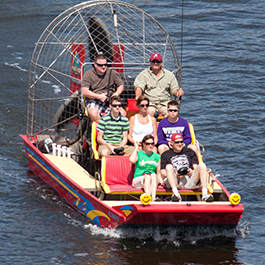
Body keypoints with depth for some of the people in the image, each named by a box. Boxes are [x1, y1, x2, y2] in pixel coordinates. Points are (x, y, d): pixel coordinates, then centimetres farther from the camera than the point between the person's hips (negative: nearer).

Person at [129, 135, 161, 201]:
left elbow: (158, 172, 16)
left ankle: (153, 197, -47)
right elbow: (132, 160, -16)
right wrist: (136, 148, -4)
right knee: (147, 176, -33)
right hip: (138, 180, -2)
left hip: (153, 181, 2)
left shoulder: (157, 157, 17)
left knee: (153, 175, -30)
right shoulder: (139, 154, 7)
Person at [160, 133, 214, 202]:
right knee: (169, 167, -30)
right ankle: (175, 193, -49)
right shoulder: (166, 155, 16)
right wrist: (175, 175, -12)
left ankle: (205, 194, -37)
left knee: (202, 165, -20)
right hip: (174, 182, -2)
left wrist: (192, 172, -8)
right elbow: (163, 174, 7)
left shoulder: (190, 152, 24)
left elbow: (196, 167, 16)